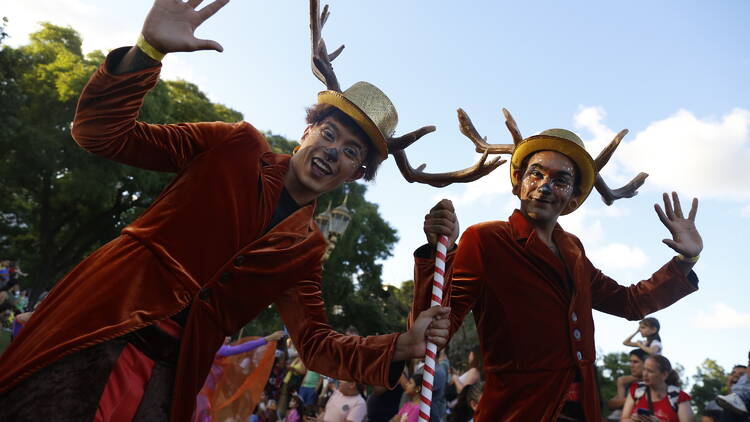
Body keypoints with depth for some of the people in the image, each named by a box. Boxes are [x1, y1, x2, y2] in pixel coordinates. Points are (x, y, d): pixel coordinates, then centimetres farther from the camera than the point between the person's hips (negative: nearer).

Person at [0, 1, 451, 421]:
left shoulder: (307, 248, 7)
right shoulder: (239, 146, -1)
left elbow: (317, 344, 7)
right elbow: (101, 132, -3)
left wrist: (401, 346, -9)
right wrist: (149, 49, -21)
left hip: (168, 372, 3)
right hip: (99, 328, -2)